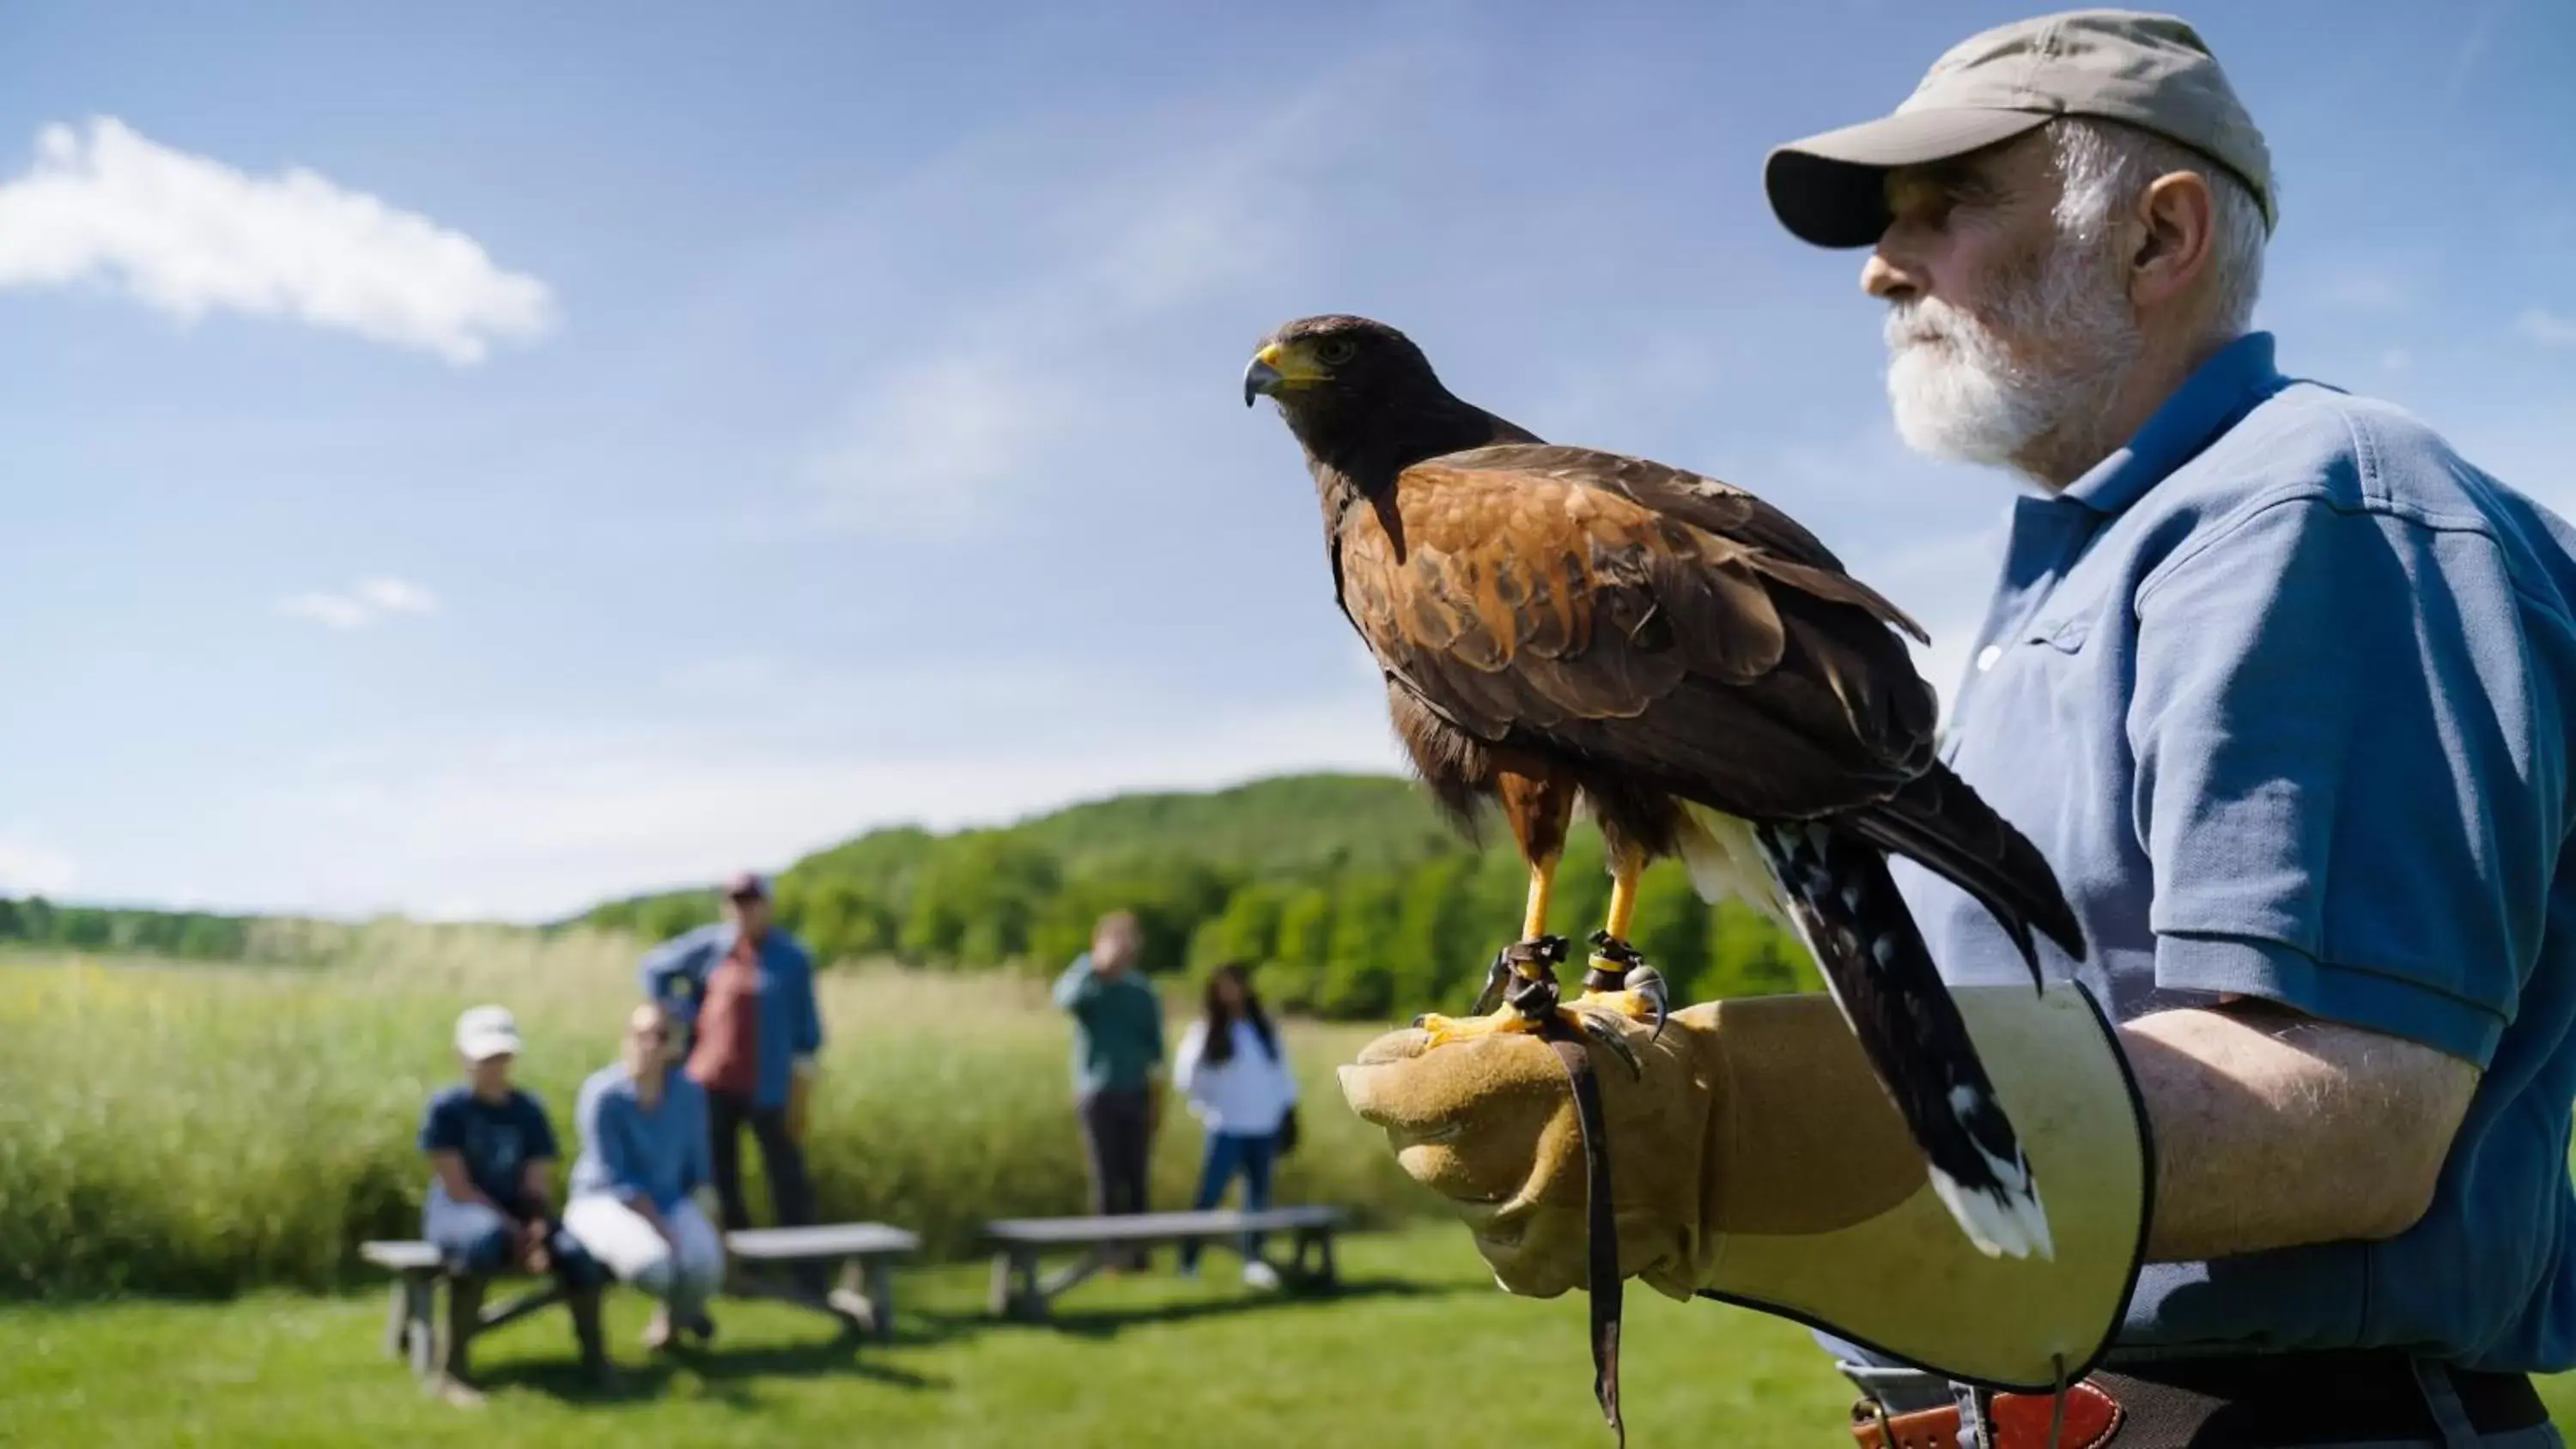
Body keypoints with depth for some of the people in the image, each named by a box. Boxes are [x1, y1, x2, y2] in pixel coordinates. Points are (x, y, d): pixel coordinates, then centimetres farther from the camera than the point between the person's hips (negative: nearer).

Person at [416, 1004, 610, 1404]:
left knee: (575, 1250, -24)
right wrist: (514, 1231, -21)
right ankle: (451, 1370, -37)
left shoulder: (528, 1109, 6)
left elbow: (538, 1184, 2)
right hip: (455, 1210, -4)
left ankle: (594, 1357, -2)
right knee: (484, 1238, -41)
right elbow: (456, 1186, -13)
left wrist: (537, 1227, -20)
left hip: (515, 1212, 4)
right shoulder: (447, 1107, -8)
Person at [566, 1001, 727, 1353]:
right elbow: (616, 1181, -17)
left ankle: (677, 1310, 14)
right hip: (605, 1202, -4)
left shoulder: (689, 1092, -4)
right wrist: (665, 1231, -22)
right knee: (654, 1265, -34)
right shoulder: (603, 1094, -19)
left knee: (705, 1264, -27)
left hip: (671, 1201, 4)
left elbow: (697, 1166, 8)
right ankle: (683, 1306, 8)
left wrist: (697, 1222, -4)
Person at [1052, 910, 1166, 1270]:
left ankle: (1136, 1249, 11)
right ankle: (1111, 1250, 5)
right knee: (1107, 1177, -1)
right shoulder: (1084, 984, -4)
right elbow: (1066, 999, -30)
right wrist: (1097, 964, -37)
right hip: (1098, 1094, -3)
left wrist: (1158, 1098, 8)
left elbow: (1155, 1047, 11)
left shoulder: (1144, 991, 5)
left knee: (1136, 1176, 4)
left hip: (1136, 1093, 3)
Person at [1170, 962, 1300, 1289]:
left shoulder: (1265, 1027, 10)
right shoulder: (1206, 1031, -2)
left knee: (1259, 1193, 7)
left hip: (1265, 1127, 4)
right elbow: (1185, 1077, -3)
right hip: (1227, 1128, -4)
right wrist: (1206, 1106, -3)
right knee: (1210, 1193, -7)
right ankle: (1188, 1260, 1)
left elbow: (1282, 1070, 13)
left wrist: (1288, 1111, 9)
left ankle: (1253, 1260, 15)